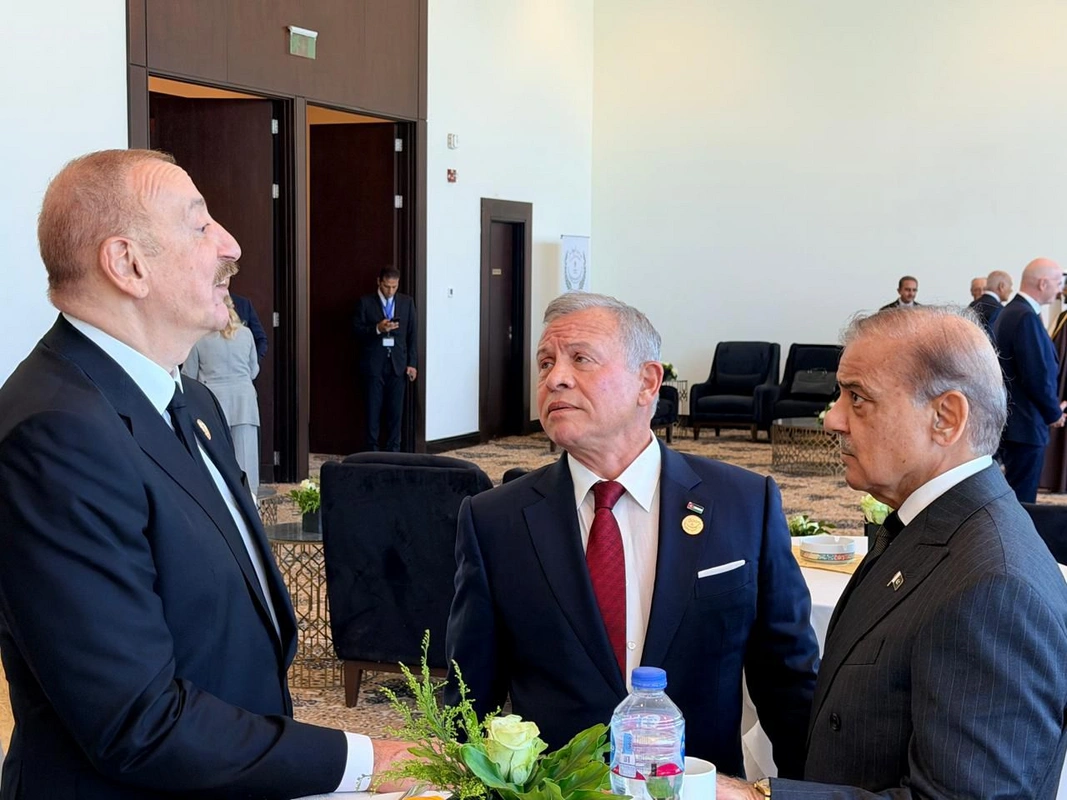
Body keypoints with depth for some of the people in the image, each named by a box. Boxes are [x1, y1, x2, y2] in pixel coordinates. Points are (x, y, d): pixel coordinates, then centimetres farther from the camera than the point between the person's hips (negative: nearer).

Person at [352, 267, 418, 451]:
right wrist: (377, 329, -19)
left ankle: (393, 450, 10)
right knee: (373, 409, 2)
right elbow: (356, 330, -2)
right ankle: (372, 450, 8)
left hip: (398, 364, 2)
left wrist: (412, 363, 2)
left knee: (395, 409, 3)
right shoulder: (365, 302, 2)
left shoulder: (407, 302, 8)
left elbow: (412, 334, 8)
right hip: (373, 364, -2)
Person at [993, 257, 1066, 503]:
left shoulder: (1009, 312, 12)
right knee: (1022, 501, -3)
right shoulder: (1027, 317, -20)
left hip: (1010, 419, 10)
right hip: (1025, 424, -10)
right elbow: (1037, 376, -23)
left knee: (1013, 496, 18)